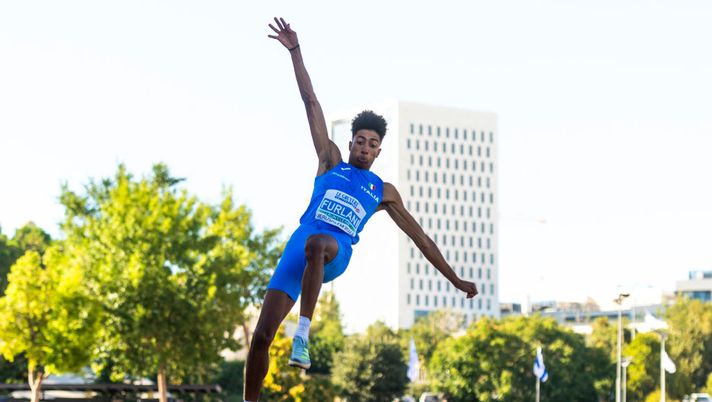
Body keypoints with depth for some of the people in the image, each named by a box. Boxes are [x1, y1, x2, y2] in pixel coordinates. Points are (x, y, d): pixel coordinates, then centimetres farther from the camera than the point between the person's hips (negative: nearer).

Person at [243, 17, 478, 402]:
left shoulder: (384, 191, 20)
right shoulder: (330, 161, 20)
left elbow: (418, 235, 24)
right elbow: (311, 103, 15)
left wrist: (454, 279, 22)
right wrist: (295, 51, 10)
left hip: (336, 254, -1)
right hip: (298, 248, 1)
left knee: (316, 243, -42)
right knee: (261, 336, -12)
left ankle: (303, 333, -44)